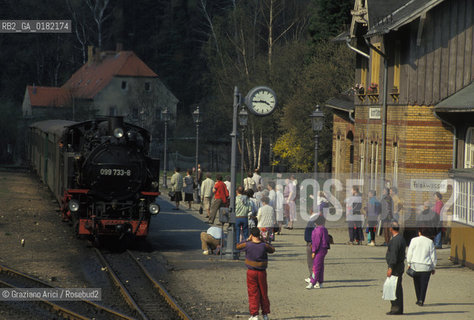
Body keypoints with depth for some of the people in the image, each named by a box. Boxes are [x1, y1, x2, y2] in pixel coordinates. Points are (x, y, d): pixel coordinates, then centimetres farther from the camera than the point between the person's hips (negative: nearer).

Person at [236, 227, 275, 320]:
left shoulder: (247, 245, -12)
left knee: (253, 294, 4)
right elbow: (272, 250, 10)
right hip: (262, 272, 1)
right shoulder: (264, 246, -10)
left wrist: (248, 240, 10)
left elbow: (238, 246, 7)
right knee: (263, 293, 12)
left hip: (251, 272, -1)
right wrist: (263, 241, 9)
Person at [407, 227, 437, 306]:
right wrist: (433, 267, 11)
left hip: (415, 266, 1)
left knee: (417, 284, 15)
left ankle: (419, 299, 22)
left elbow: (409, 253, -3)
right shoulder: (430, 242, -1)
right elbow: (433, 256, 3)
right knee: (424, 284, 1)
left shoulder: (414, 240, -3)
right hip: (426, 267, -1)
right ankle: (421, 300, -9)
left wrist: (409, 264, 8)